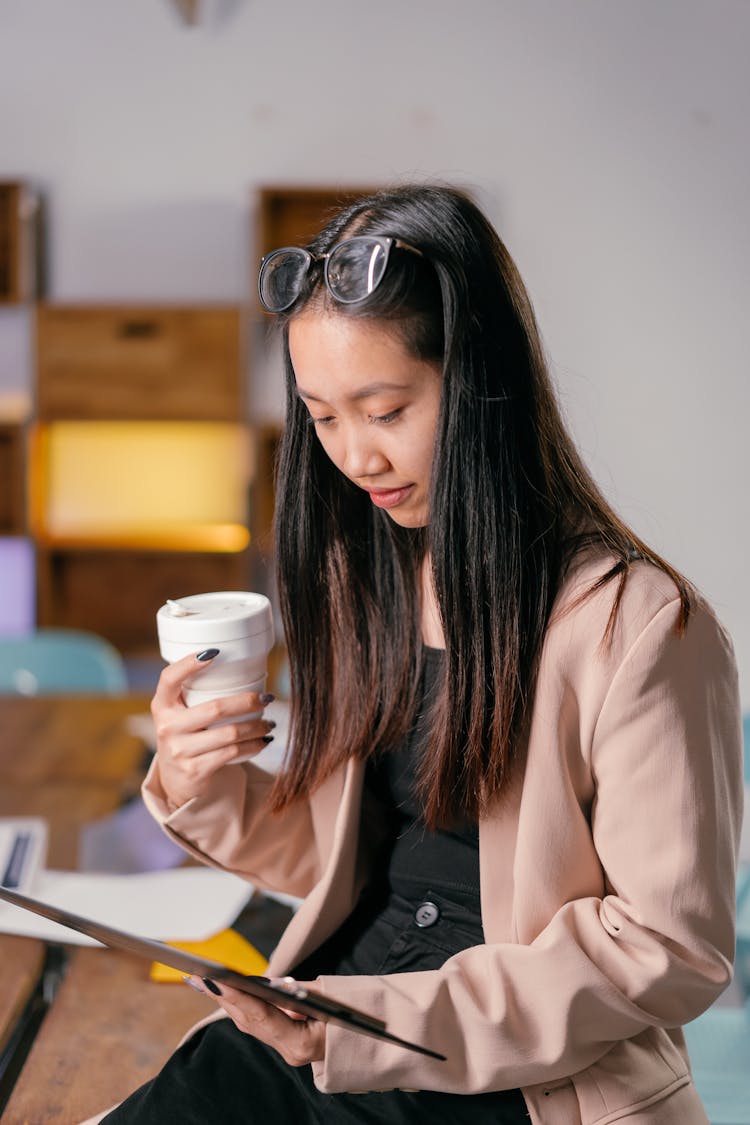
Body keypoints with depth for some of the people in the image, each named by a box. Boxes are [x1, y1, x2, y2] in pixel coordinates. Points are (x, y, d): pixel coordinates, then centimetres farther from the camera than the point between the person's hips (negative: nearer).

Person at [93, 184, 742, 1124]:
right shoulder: (362, 583, 8)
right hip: (332, 1022, 6)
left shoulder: (637, 625, -14)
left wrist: (388, 1021, -18)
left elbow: (671, 946, -13)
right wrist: (208, 794, -4)